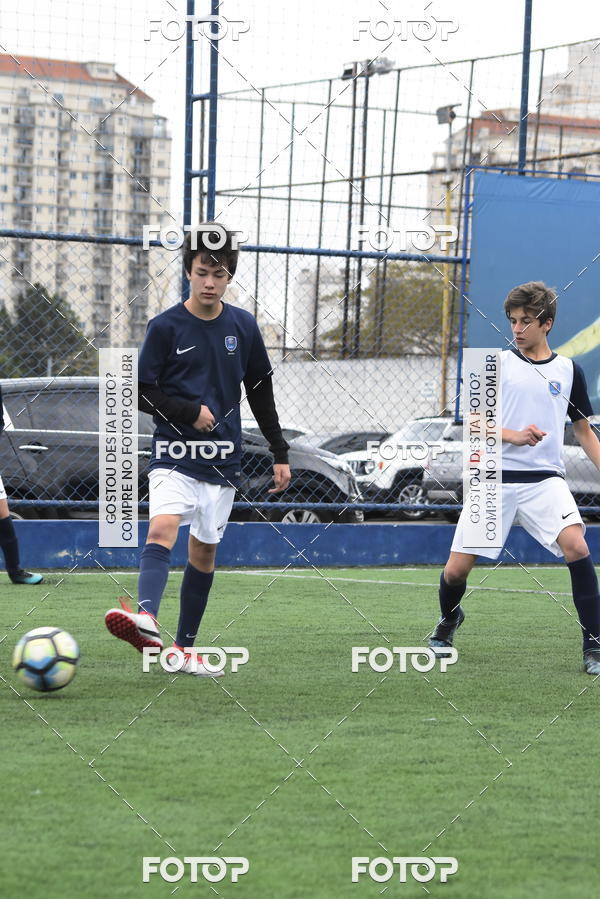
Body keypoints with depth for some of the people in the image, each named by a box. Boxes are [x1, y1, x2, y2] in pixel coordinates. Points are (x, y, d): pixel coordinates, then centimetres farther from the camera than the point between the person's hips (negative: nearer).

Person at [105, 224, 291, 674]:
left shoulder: (243, 326, 6)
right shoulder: (165, 327, -4)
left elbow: (261, 391, 15)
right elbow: (142, 392, -3)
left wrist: (280, 453, 14)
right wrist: (190, 412, -15)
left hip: (223, 459, 4)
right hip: (174, 453, -4)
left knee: (204, 550, 8)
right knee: (162, 527, -26)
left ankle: (184, 648, 18)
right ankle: (147, 618, -47)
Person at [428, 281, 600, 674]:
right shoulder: (497, 365, 3)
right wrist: (514, 435, -18)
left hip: (545, 478, 0)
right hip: (494, 478, 0)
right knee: (457, 568, -2)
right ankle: (449, 619, 35)